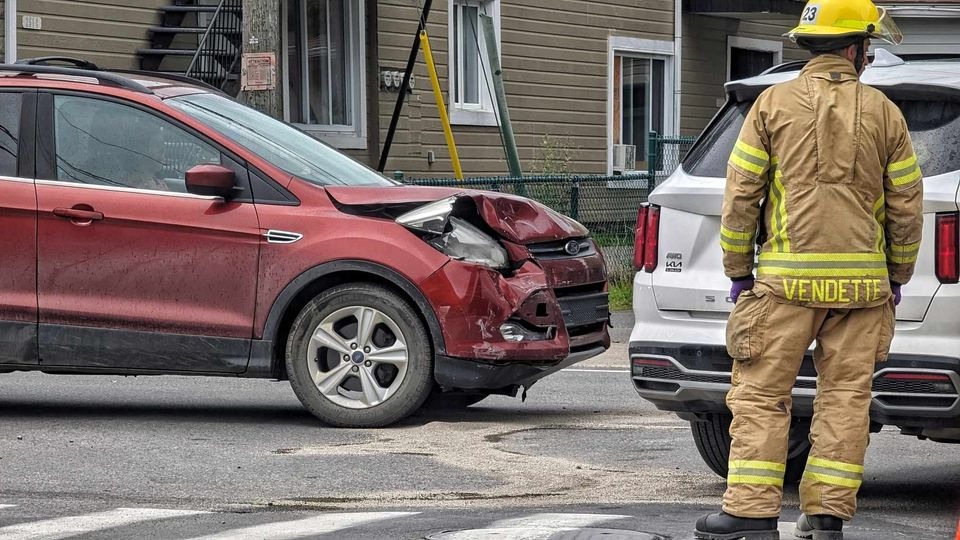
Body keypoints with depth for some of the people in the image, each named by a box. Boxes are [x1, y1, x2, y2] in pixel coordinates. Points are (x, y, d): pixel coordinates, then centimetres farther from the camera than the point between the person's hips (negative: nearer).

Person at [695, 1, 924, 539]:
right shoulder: (884, 113, 4)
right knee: (845, 398, 6)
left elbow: (741, 195, -1)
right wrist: (898, 277, 18)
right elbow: (907, 206, 6)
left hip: (786, 278, -1)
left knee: (762, 395, 1)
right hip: (861, 282, 2)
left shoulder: (773, 103, 1)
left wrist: (738, 272, 7)